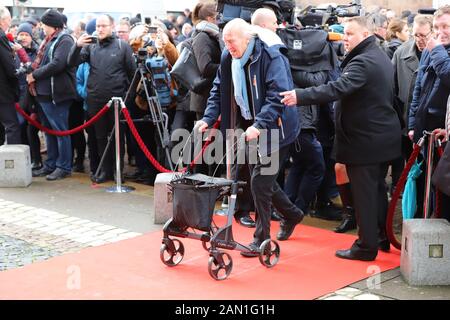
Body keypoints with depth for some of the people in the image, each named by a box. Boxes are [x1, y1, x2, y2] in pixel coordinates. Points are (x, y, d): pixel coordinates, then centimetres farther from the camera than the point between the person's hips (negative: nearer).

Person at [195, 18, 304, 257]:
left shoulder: (270, 57, -20)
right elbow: (218, 92, 6)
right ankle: (292, 214, 39)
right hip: (250, 127, 8)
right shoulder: (228, 59, 2)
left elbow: (277, 96, -26)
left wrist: (258, 125, -35)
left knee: (259, 180, -9)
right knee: (262, 178, 15)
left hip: (274, 128, -7)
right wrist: (208, 119, -9)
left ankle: (262, 238, 4)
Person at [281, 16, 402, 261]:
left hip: (364, 140, -10)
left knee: (364, 194, -2)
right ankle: (381, 237, 29)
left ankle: (366, 247, 4)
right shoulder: (381, 58, 13)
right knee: (377, 189, 18)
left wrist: (300, 96, -38)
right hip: (383, 136, 10)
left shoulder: (363, 62, -19)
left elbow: (338, 88, -33)